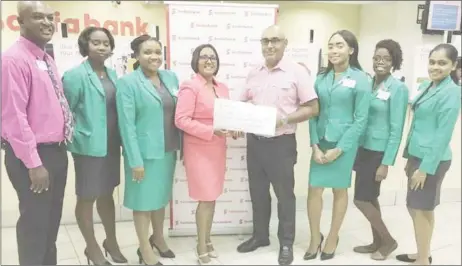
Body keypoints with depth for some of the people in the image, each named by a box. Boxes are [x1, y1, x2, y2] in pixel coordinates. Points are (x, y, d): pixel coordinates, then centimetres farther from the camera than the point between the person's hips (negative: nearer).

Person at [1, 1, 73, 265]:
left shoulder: (48, 60, 12)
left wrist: (60, 146, 13)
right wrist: (33, 163, -22)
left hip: (56, 151, 9)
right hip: (34, 155, -9)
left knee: (52, 219, 20)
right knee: (35, 221, 3)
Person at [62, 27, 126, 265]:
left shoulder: (113, 74, 8)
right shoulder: (75, 75, -12)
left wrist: (121, 139, 8)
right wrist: (77, 137, -13)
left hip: (111, 145, 6)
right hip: (89, 146, -6)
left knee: (107, 194, 19)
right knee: (87, 198, 8)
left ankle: (111, 241, 34)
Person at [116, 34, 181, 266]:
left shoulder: (171, 77, 6)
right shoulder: (127, 83, -10)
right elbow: (126, 124, -14)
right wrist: (135, 160, -18)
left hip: (168, 150, 6)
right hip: (145, 152, -5)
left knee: (162, 196, 19)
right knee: (144, 199, 7)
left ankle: (158, 238, 40)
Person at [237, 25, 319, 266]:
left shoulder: (297, 72, -8)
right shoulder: (254, 74, 8)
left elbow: (312, 108, -9)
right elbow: (242, 104, 16)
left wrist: (285, 120, -21)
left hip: (282, 142, -5)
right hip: (254, 141, 5)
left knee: (284, 193, 7)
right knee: (258, 191, 16)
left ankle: (286, 243, 23)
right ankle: (260, 235, 33)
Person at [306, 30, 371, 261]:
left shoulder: (360, 79, -5)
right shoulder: (321, 79, 6)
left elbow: (361, 119, -8)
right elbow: (313, 113, 5)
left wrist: (339, 149, -11)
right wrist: (315, 145, -6)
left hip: (344, 143, -3)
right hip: (321, 142, 3)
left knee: (340, 190, 9)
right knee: (314, 189, 3)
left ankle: (332, 238, 27)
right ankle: (315, 237, 22)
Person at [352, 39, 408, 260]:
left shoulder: (398, 89, -11)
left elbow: (396, 130, -13)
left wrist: (386, 163, -15)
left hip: (379, 151, -6)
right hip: (363, 148, 6)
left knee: (361, 199, -3)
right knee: (370, 198, 13)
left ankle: (388, 241, 17)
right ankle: (377, 242, 29)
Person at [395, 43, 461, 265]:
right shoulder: (426, 86, 10)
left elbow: (443, 134, -18)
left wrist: (426, 168, -19)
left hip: (432, 159, -8)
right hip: (418, 155, 8)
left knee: (421, 209, 2)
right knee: (419, 208, 16)